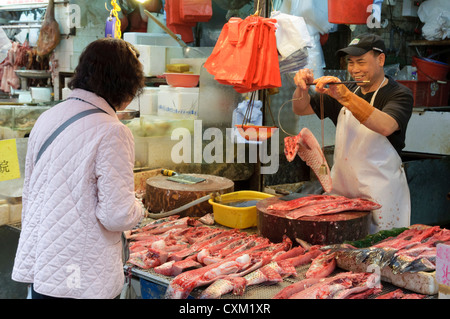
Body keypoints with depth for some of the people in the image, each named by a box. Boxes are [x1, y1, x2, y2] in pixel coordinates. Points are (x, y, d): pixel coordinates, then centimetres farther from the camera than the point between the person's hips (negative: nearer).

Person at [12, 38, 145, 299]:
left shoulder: (47, 118, 5)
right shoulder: (112, 132, -18)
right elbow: (117, 216, -20)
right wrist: (138, 208, 2)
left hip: (38, 265, 7)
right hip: (83, 277, -7)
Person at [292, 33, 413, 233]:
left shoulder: (399, 95, -6)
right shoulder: (348, 91, 13)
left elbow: (385, 126, -28)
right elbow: (301, 109, 14)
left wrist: (343, 95, -36)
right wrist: (302, 87, -9)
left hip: (380, 195, -5)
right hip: (341, 190, 5)